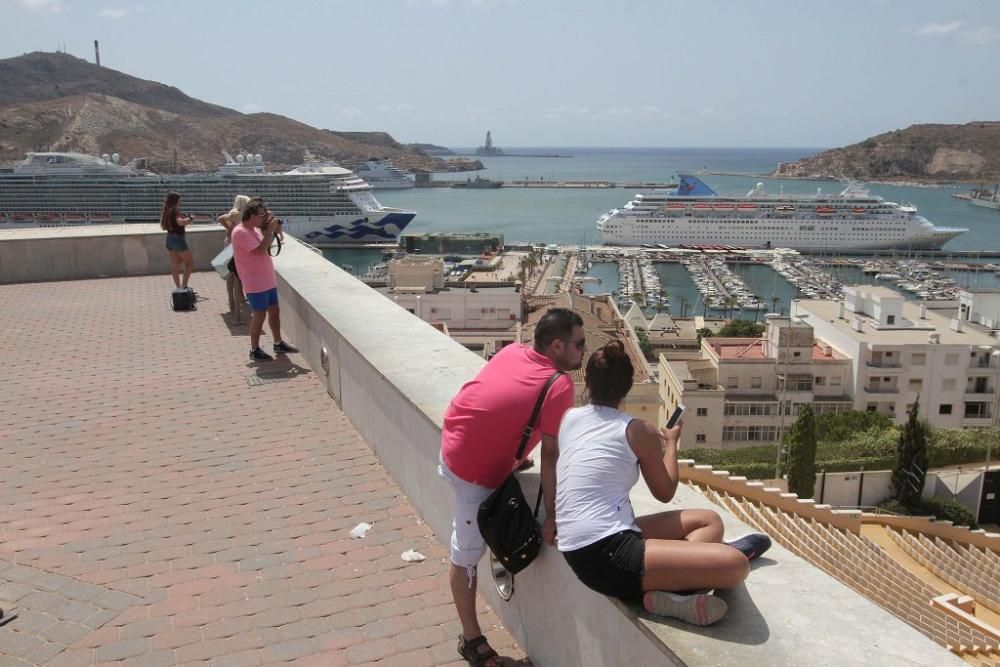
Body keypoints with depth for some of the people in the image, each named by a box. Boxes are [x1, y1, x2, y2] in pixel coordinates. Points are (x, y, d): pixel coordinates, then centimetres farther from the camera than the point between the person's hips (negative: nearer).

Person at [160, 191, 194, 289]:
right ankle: (184, 286, -3)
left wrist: (186, 219, 12)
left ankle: (178, 288, 13)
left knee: (175, 265, 10)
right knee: (190, 262, 4)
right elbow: (180, 222, -34)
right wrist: (189, 218, -18)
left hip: (169, 239, 8)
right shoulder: (175, 211, -17)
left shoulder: (167, 212, 9)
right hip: (178, 239, -8)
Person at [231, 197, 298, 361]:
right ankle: (254, 351, 9)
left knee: (274, 311, 15)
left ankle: (278, 344, 28)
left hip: (268, 280, 9)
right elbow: (260, 250, -25)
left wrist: (268, 229, 3)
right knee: (259, 315, -2)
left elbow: (267, 245, 16)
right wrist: (270, 230, -18)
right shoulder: (241, 232, -19)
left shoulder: (254, 229, 10)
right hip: (255, 283, -9)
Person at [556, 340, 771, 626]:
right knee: (736, 565, -17)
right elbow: (665, 492, 9)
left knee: (709, 520, 15)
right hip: (606, 556, -9)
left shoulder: (568, 418, 12)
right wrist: (671, 443, 24)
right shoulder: (639, 430, -5)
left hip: (580, 551, 9)